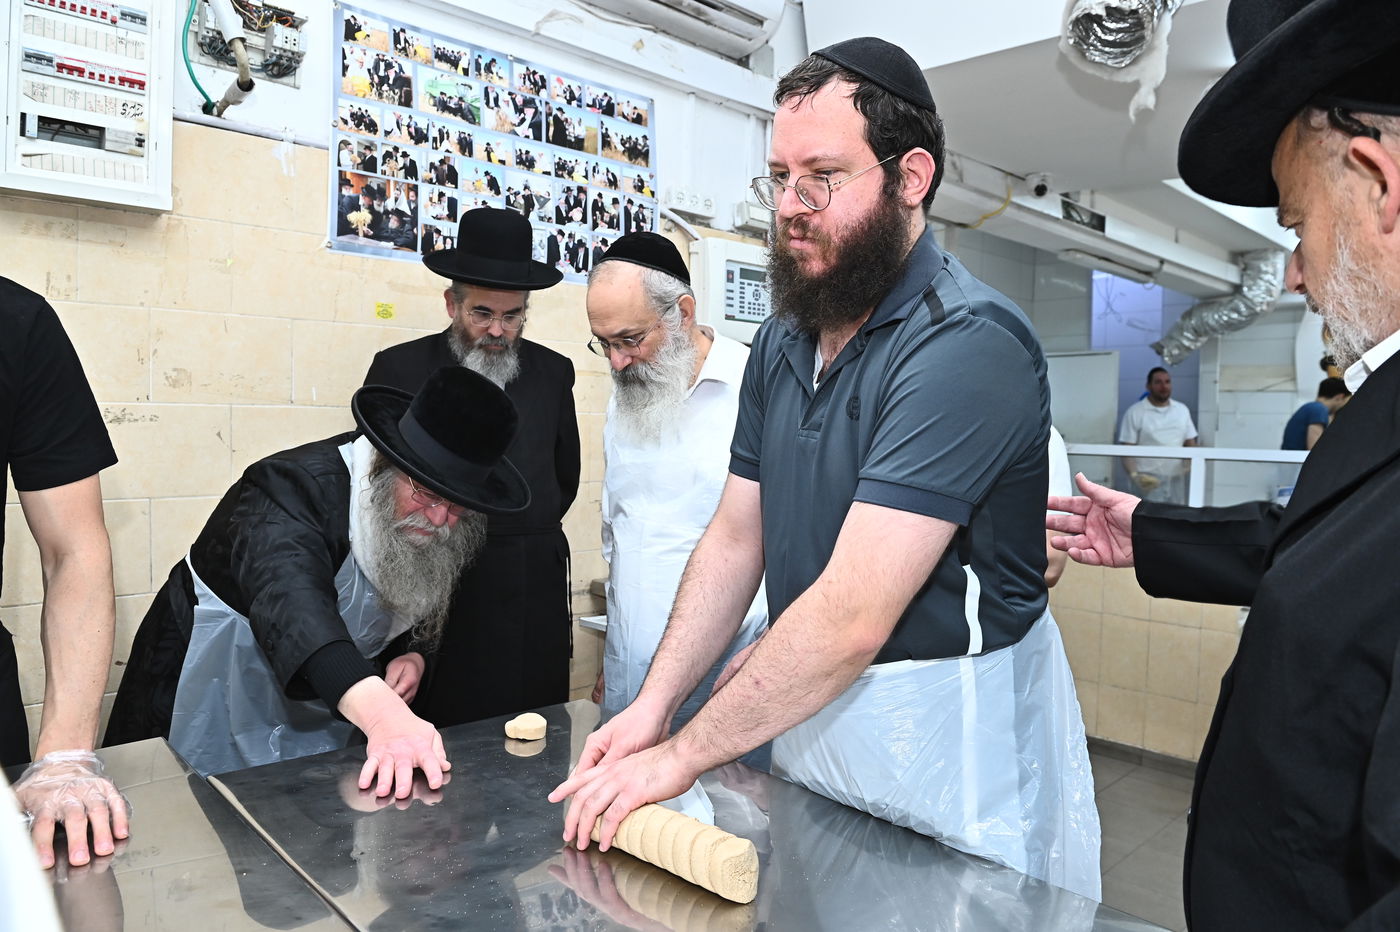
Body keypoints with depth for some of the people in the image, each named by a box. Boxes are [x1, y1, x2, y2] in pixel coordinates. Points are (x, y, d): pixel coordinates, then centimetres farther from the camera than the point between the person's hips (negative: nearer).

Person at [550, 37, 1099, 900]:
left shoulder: (969, 343, -23)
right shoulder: (782, 341, 4)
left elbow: (853, 614, -28)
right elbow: (735, 540, 3)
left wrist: (683, 756, -22)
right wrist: (654, 706, -6)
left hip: (949, 731, -6)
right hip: (807, 703, 7)